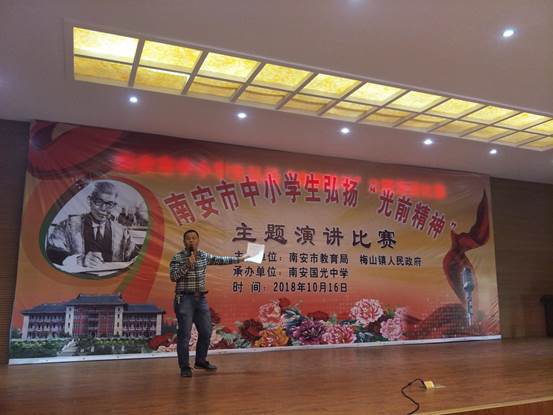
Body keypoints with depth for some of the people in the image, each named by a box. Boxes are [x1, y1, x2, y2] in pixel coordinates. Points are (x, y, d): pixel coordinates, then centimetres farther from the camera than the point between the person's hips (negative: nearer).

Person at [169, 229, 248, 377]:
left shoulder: (204, 256, 8)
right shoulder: (178, 257, -6)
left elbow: (221, 260, 19)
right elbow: (173, 277, -13)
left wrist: (239, 259, 24)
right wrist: (187, 264, -22)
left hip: (201, 298, 6)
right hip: (185, 299, -6)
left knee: (206, 332, 13)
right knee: (184, 334, -3)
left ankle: (201, 361, 31)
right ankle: (184, 367, 9)